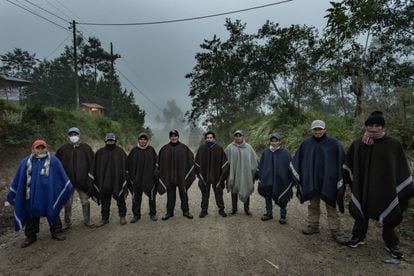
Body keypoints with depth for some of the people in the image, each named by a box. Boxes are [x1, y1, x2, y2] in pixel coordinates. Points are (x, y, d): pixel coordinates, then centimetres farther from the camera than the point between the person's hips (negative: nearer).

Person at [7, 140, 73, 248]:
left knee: (52, 213, 8)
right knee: (31, 214, 12)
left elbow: (62, 176, 1)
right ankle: (31, 236, 26)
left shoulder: (53, 160, -2)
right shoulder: (26, 162, 5)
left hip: (49, 194, -2)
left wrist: (68, 187, 1)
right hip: (32, 195, 2)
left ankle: (56, 232, 23)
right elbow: (18, 180, 10)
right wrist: (12, 194, 13)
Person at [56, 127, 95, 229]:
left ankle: (87, 220, 24)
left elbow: (93, 161, 6)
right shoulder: (63, 149, 0)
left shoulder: (86, 148, 0)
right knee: (68, 203, 9)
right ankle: (67, 222, 24)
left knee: (85, 201, 9)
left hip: (82, 180, 0)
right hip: (68, 180, 0)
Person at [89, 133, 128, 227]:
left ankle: (122, 217, 25)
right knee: (105, 201, 10)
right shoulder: (100, 152, 4)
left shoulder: (120, 152, -2)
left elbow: (125, 167, -1)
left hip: (118, 181, -2)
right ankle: (105, 218, 23)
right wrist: (94, 180, 3)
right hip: (104, 182, 2)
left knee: (120, 200, 10)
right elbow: (95, 167, 7)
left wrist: (125, 180, -4)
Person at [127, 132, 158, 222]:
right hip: (137, 179, 1)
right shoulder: (134, 150, 3)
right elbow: (129, 164, 6)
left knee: (152, 196, 5)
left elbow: (156, 163, 8)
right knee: (136, 198, 8)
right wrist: (131, 176, 2)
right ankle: (136, 215, 22)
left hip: (149, 178, -1)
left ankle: (153, 214, 19)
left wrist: (155, 174, 2)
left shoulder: (151, 150, 3)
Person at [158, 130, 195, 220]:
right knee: (170, 195, 9)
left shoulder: (184, 148, 0)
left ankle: (186, 211, 20)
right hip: (169, 176, 1)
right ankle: (169, 212, 20)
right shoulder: (164, 149, 3)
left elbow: (190, 160, 2)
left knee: (183, 194, 7)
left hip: (182, 176, -1)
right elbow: (159, 162, 8)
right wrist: (162, 174, 4)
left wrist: (189, 174, -2)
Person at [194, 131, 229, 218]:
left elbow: (224, 163, 1)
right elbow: (196, 162, 8)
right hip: (204, 176, 1)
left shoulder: (219, 148, -1)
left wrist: (223, 175, -3)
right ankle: (204, 210, 20)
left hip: (216, 176, -1)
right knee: (205, 193, 8)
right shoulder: (201, 148, 2)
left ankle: (221, 209, 21)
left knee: (219, 193, 8)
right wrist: (199, 174, 3)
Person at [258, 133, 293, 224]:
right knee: (268, 197, 14)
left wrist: (290, 180, -7)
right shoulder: (266, 152, 0)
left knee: (282, 198, 8)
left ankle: (283, 216, 24)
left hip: (281, 180, -3)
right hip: (267, 180, 3)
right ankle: (269, 213, 31)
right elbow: (261, 166, 5)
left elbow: (290, 166, -6)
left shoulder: (285, 153, -8)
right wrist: (260, 178, 3)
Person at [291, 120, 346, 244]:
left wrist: (340, 181, -3)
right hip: (311, 181, 3)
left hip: (328, 182, -2)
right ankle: (313, 226, 27)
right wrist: (300, 177, 7)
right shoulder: (306, 143, 2)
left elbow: (341, 161, -1)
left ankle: (336, 231, 12)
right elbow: (297, 161, 9)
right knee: (313, 205, 14)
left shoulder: (333, 143, -5)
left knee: (331, 207, 3)